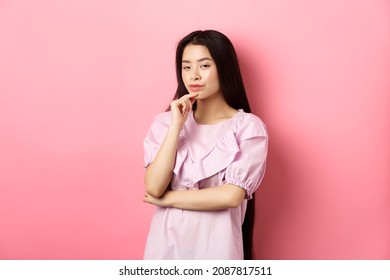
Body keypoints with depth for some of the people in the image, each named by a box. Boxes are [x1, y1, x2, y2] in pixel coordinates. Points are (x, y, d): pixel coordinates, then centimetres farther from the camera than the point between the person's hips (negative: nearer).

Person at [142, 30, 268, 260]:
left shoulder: (248, 127, -9)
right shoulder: (165, 121, -1)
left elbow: (232, 196, -17)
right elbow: (153, 188, -11)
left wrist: (167, 198, -9)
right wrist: (176, 125, -16)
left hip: (215, 242, -2)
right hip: (167, 240, 3)